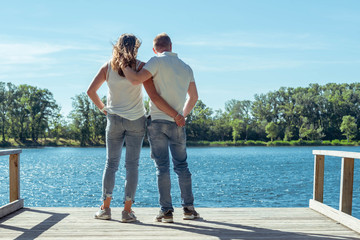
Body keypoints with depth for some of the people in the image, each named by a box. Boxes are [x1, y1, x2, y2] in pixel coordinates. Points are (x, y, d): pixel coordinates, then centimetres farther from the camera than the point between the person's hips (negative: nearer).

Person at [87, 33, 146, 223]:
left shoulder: (108, 67, 1)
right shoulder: (140, 66, -6)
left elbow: (90, 91, -1)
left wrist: (102, 108, 11)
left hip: (114, 119, 2)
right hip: (136, 119, -2)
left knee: (111, 163, 11)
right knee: (132, 164, 2)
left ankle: (105, 207, 11)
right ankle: (127, 210, 1)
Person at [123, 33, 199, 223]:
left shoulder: (157, 62, -5)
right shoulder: (186, 68, 12)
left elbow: (136, 80, -19)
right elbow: (193, 97, 22)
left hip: (157, 121, -3)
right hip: (177, 124, 4)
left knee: (162, 167, 0)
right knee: (181, 165, 11)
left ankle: (166, 211, 2)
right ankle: (188, 207, 10)